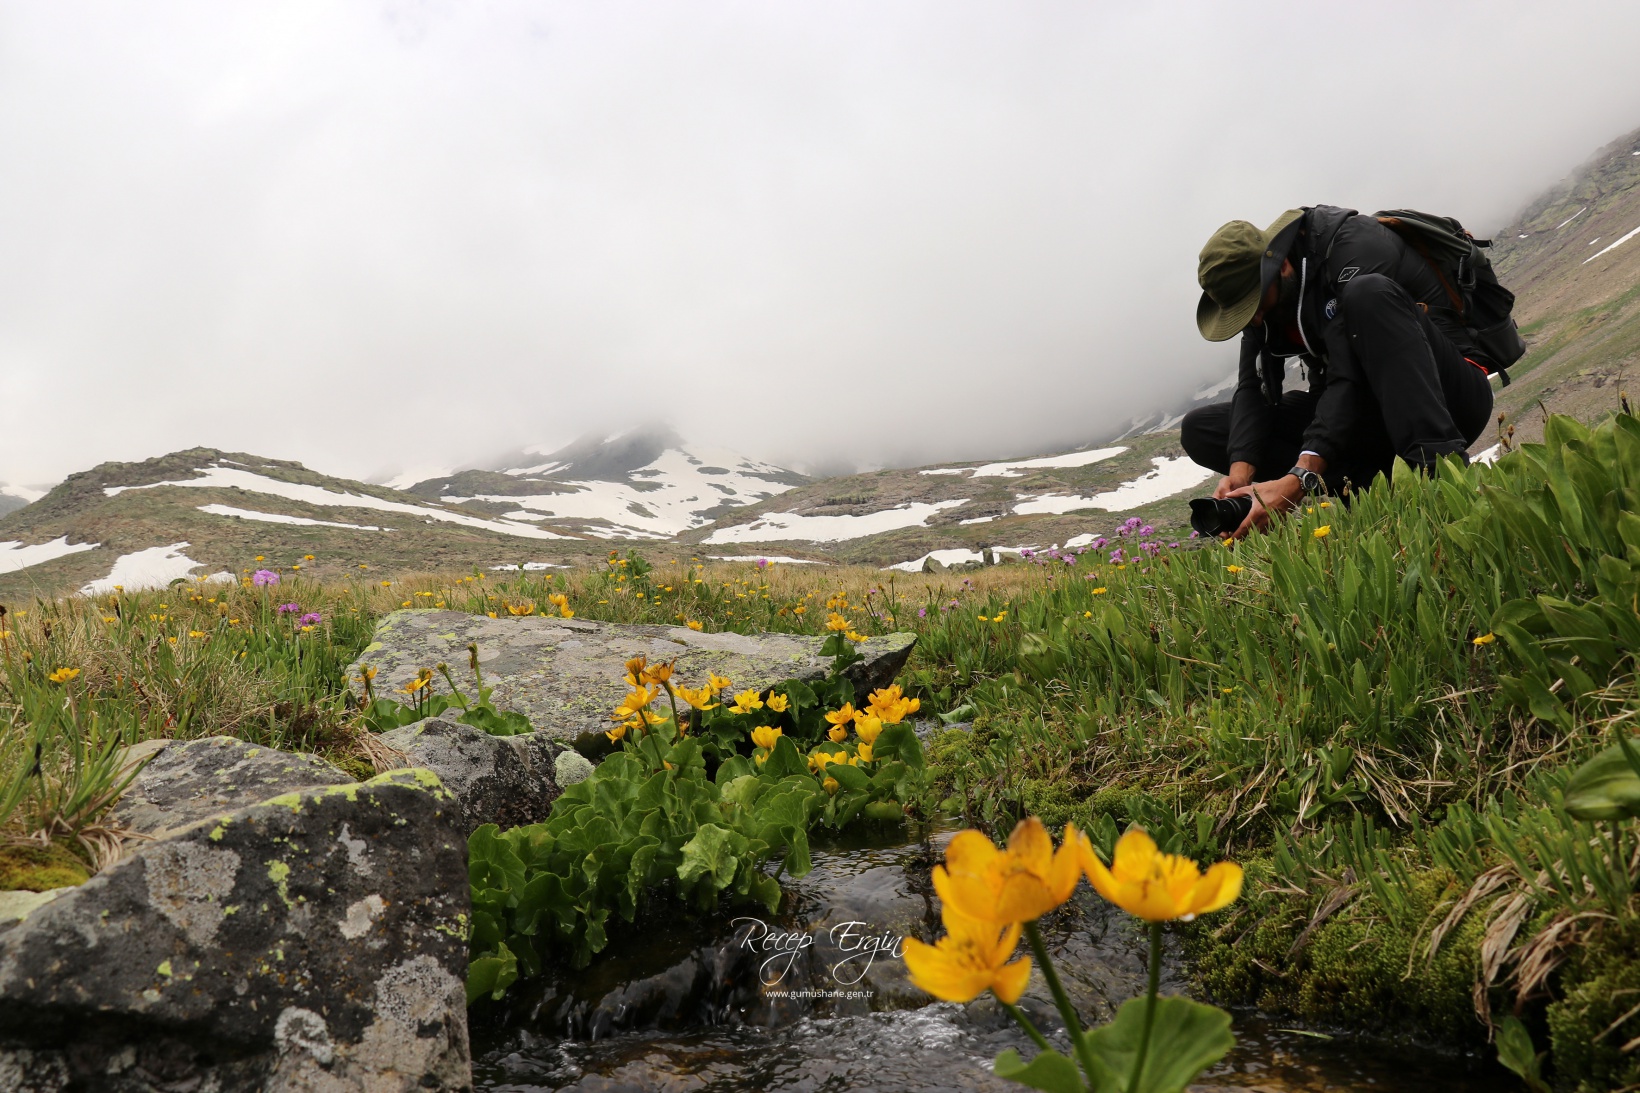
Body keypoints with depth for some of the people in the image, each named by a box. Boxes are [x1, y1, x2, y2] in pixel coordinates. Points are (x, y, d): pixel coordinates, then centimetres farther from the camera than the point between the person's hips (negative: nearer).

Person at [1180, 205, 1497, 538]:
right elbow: (1253, 387, -7)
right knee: (1199, 429, -5)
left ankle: (1439, 466, -38)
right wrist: (1240, 472, -25)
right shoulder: (1259, 290, 1)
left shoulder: (1355, 248, -21)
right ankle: (1371, 482, -17)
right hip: (1370, 417, 7)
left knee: (1368, 294, -35)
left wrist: (1299, 479, -41)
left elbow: (1351, 379, -31)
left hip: (1451, 395, -7)